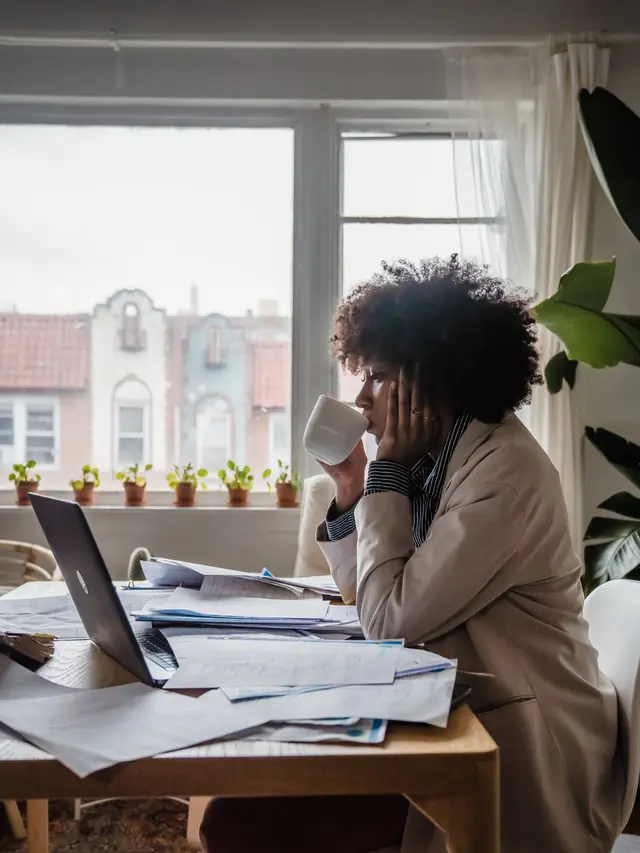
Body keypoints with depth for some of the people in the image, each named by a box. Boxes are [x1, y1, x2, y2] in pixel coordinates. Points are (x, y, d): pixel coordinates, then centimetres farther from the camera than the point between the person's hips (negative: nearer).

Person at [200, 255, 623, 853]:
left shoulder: (504, 471, -18)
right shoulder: (436, 460, 8)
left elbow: (391, 621, -20)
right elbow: (374, 604, 12)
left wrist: (388, 473, -13)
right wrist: (351, 494, 1)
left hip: (517, 748, -8)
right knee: (242, 792, 0)